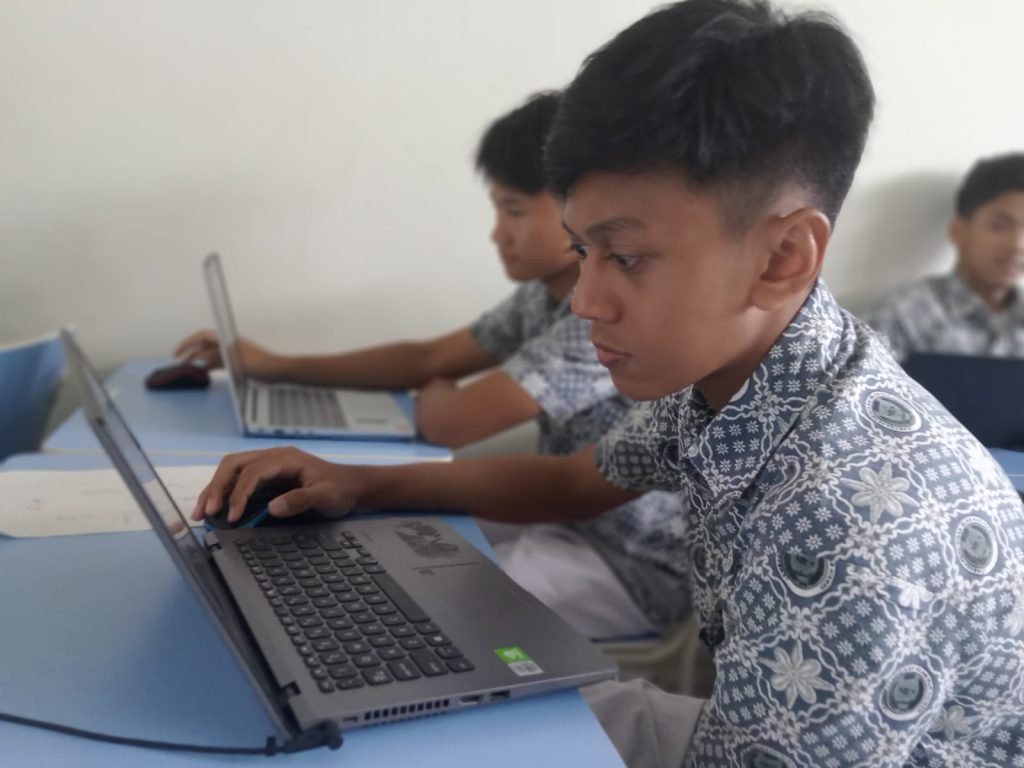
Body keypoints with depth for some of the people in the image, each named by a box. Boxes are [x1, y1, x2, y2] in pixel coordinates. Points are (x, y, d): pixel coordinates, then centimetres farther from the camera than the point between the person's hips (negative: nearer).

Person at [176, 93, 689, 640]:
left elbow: (447, 423, -28)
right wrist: (278, 366, 4)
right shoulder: (546, 292, 2)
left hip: (638, 564, -8)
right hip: (573, 522, 8)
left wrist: (433, 394, -3)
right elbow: (429, 358, 9)